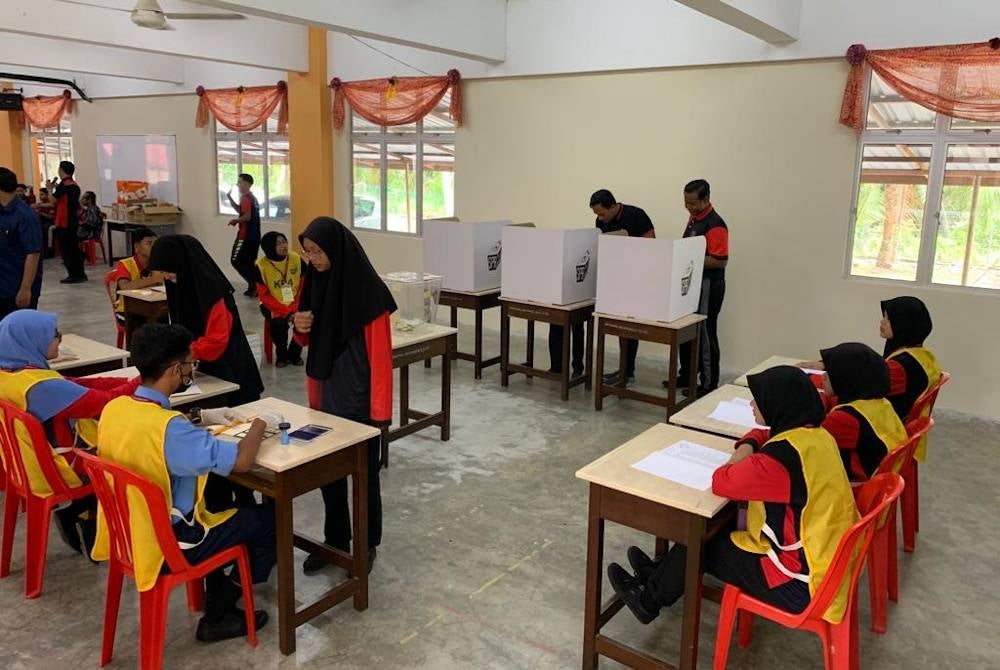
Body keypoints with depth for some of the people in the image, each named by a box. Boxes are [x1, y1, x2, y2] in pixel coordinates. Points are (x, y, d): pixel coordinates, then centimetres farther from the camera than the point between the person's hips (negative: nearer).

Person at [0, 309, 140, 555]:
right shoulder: (41, 386, -31)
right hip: (56, 474, -8)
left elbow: (77, 386, -2)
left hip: (30, 465, 8)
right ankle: (81, 515, 20)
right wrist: (142, 383, -14)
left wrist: (130, 382, -7)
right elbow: (103, 402, -28)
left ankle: (78, 515, 20)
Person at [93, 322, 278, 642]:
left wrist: (202, 421, 7)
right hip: (168, 543, -8)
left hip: (129, 532, 8)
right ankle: (218, 612, 23)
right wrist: (261, 421, -10)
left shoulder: (113, 407, -6)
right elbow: (240, 460, -27)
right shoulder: (168, 426, -31)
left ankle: (215, 597, 29)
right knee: (270, 517, 6)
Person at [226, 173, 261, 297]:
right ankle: (253, 287, 13)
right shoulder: (252, 197, 14)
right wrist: (230, 198, 14)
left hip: (246, 236, -9)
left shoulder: (245, 197, -15)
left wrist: (235, 220, -9)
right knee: (249, 262, 14)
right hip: (254, 236, 9)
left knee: (236, 261, -3)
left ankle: (254, 285, -10)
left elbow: (247, 216, -24)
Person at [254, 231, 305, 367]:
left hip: (295, 304, 2)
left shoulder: (297, 259, -8)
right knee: (278, 323, -30)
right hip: (273, 305, -2)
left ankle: (294, 353, 3)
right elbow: (264, 295, -11)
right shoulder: (261, 266, -12)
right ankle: (282, 355, -1)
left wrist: (296, 308, -18)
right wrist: (284, 310, -22)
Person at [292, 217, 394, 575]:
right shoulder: (315, 281, 3)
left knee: (364, 474, 8)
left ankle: (367, 545, 25)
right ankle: (335, 540, 33)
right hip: (327, 394, 7)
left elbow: (380, 353, -16)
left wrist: (380, 409, -17)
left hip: (360, 398, -7)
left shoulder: (368, 290, -18)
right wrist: (300, 327, -9)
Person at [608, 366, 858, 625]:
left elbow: (721, 483, -22)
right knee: (718, 530, 19)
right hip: (825, 563, 9)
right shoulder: (817, 436, 0)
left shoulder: (785, 454, -30)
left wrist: (739, 460, -2)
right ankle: (663, 576, 39)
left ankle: (649, 600, 29)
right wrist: (749, 460, -3)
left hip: (799, 583, -8)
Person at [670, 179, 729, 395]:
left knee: (705, 334, -1)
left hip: (708, 285, -10)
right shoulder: (694, 217, 9)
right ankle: (687, 374, 31)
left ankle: (709, 384, 10)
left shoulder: (715, 225, -20)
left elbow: (721, 261, -24)